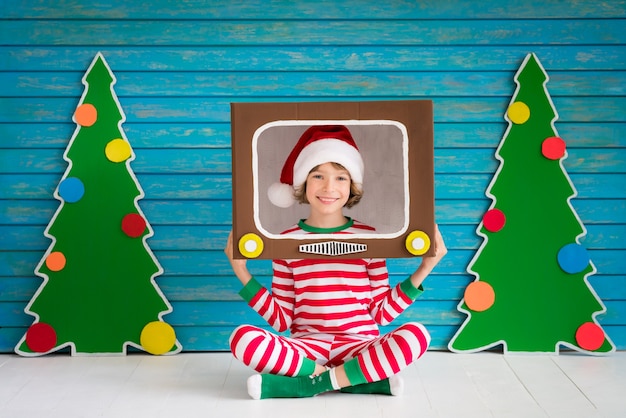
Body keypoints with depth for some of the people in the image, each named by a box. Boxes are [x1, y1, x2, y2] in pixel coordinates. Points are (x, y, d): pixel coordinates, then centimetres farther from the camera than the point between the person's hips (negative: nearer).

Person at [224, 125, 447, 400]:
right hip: (305, 348, 0)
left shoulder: (368, 237, 4)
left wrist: (424, 268, -2)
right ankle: (359, 378, -21)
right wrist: (242, 273, 0)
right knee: (242, 338, -29)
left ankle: (309, 384, -23)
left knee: (416, 334, -30)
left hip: (359, 346, 0)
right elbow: (281, 320, 5)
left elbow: (383, 314, 2)